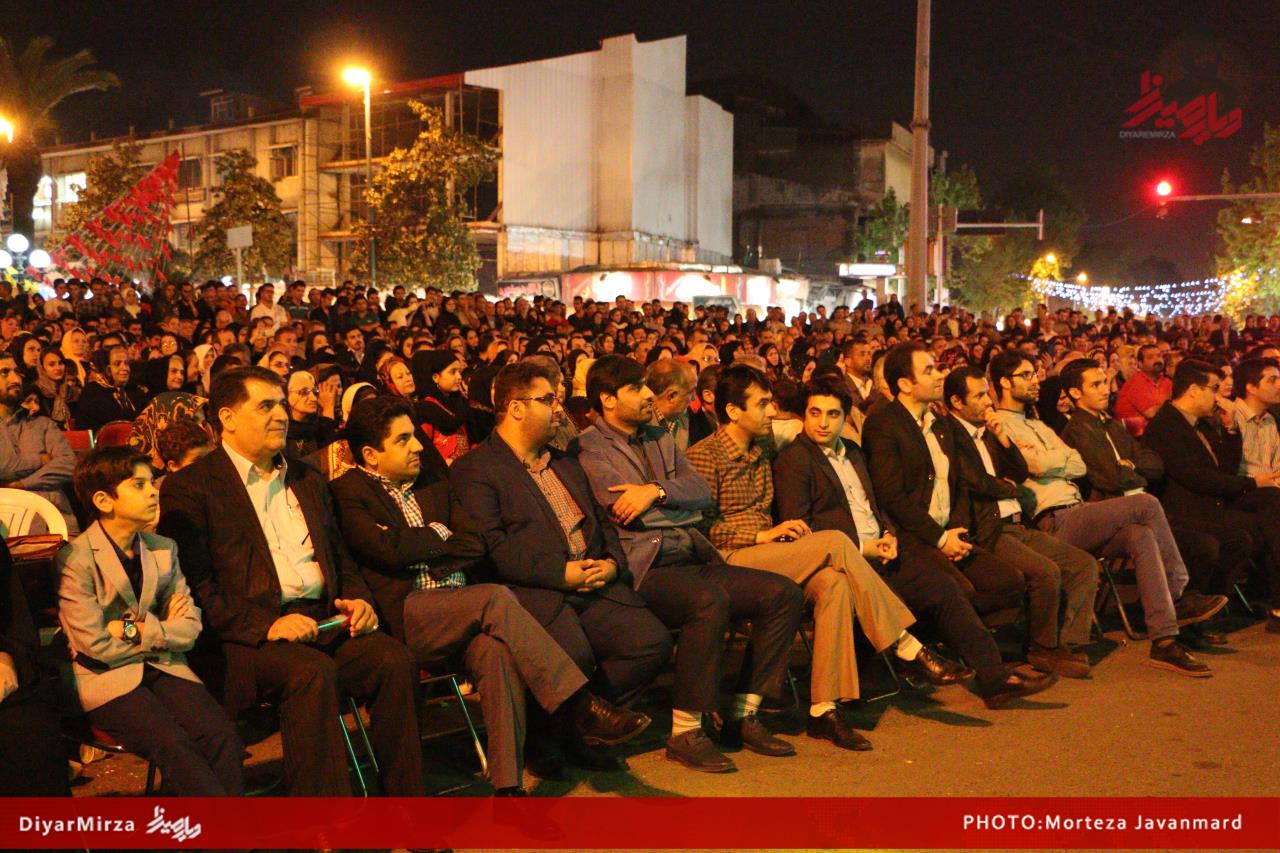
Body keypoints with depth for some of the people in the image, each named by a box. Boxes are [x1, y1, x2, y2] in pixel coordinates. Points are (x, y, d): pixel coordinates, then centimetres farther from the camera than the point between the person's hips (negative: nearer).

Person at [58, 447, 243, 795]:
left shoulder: (163, 549, 11)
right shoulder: (76, 558, -6)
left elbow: (190, 628, 4)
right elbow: (95, 646, -13)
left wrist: (139, 631, -11)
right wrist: (163, 630, -1)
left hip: (162, 667, 5)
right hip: (107, 678, -5)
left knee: (221, 735, -22)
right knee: (173, 743, -29)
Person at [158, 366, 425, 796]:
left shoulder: (307, 480, 24)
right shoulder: (188, 489, 2)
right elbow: (196, 587, -7)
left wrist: (358, 598, 5)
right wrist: (265, 625, -19)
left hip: (326, 620, 5)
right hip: (250, 634, -5)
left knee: (394, 659, -22)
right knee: (313, 671, -34)